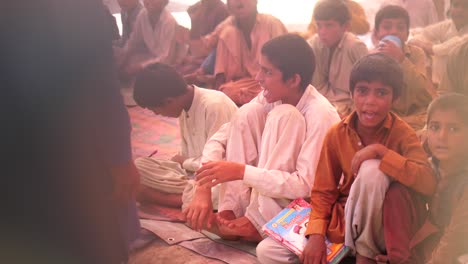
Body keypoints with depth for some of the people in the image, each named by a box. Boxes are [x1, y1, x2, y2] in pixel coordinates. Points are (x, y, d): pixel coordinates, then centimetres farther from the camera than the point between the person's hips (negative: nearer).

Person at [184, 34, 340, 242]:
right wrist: (204, 189, -24)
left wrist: (241, 171, -35)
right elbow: (220, 138, -10)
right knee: (248, 113, -14)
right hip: (271, 195, 6)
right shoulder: (271, 98, -8)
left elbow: (306, 186, -31)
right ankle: (230, 212, -15)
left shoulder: (321, 115, -26)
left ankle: (257, 222, -22)